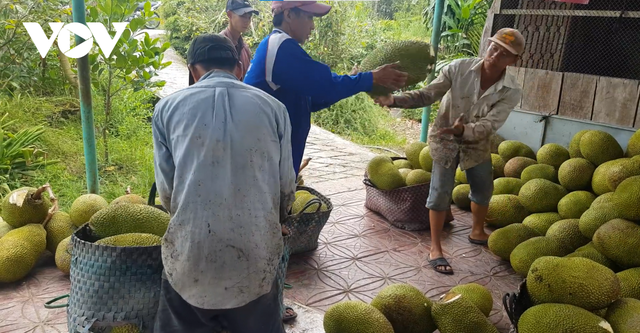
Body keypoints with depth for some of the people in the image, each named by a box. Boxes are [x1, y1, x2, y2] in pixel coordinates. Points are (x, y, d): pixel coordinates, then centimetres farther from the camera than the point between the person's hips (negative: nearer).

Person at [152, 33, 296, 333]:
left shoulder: (168, 107, 2)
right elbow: (286, 187, 4)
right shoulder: (272, 107, 2)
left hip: (190, 252, 0)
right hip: (256, 252, 1)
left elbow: (166, 189, 4)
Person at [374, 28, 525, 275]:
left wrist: (463, 131, -49)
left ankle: (477, 232, 45)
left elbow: (488, 125, -28)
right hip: (445, 140, -3)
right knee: (441, 192, -5)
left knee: (484, 189, 17)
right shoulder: (459, 68, -22)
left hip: (477, 144, 3)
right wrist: (394, 100, -37)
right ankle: (435, 248, 8)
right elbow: (427, 95, -23)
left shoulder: (511, 92, -20)